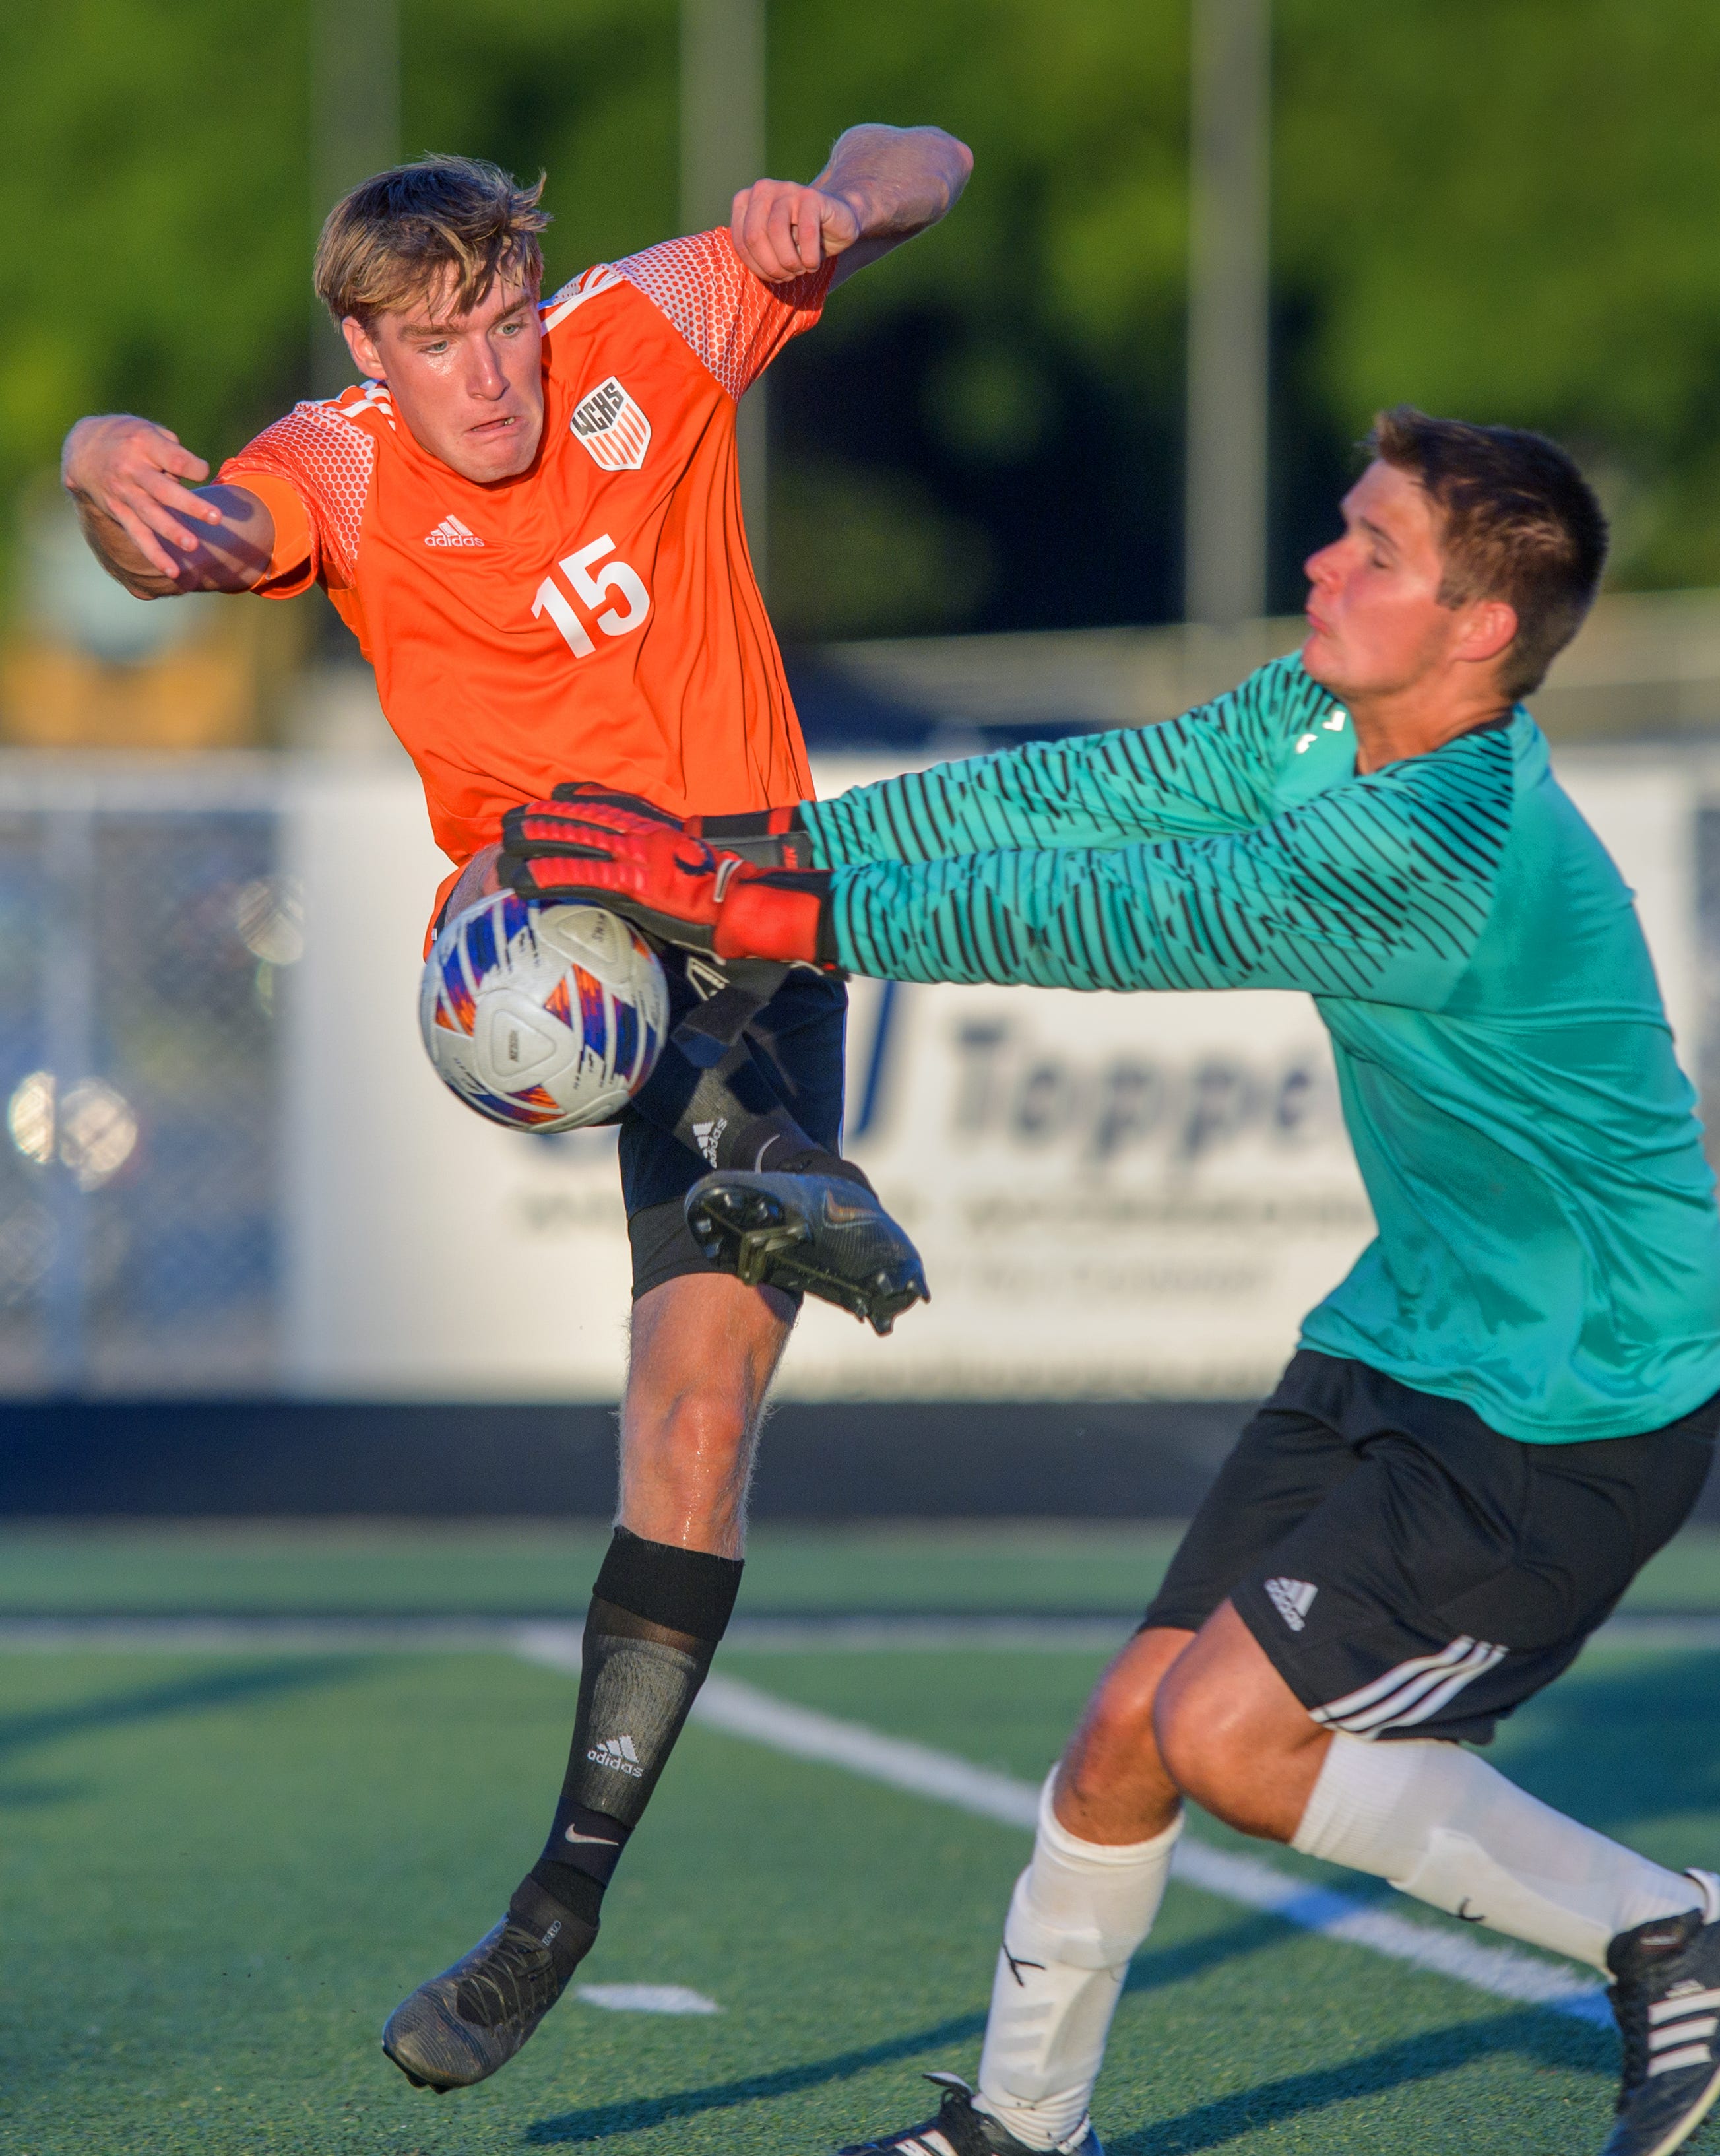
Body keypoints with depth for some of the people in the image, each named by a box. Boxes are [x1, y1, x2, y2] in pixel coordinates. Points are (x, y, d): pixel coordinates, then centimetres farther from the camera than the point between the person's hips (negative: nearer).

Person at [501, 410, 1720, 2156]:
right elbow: (1084, 799, -1)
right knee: (1131, 1721, 7)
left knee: (1227, 1733, -12)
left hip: (1574, 1416, -9)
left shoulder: (1442, 860, -31)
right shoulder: (1319, 723, -3)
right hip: (1409, 1339, 9)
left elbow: (1095, 920, -30)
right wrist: (773, 842, -9)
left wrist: (775, 911, -26)